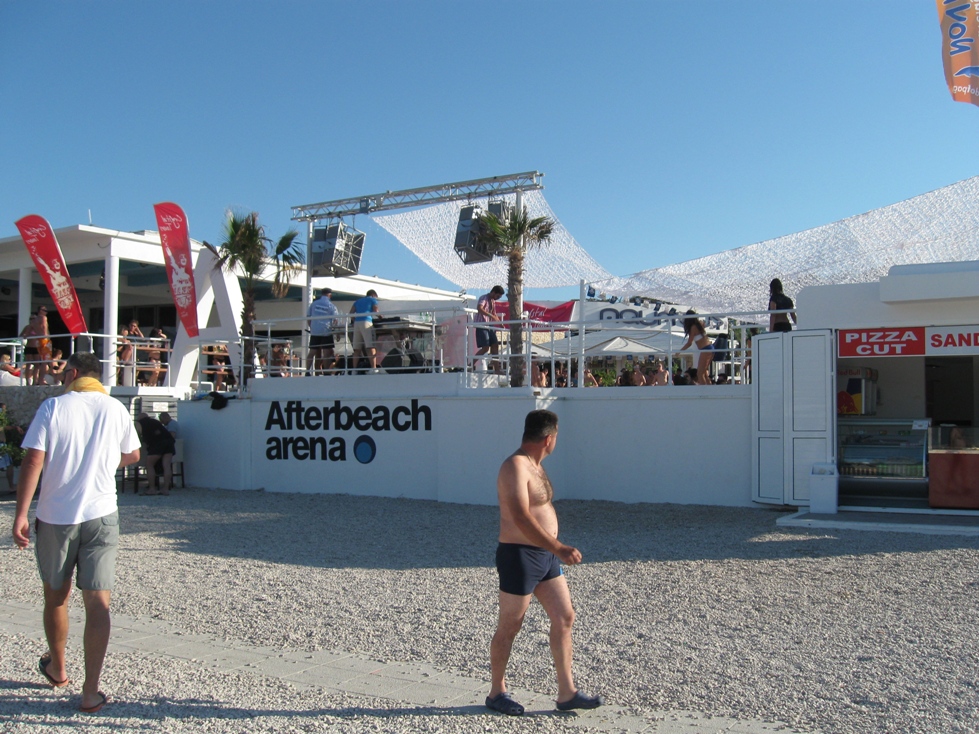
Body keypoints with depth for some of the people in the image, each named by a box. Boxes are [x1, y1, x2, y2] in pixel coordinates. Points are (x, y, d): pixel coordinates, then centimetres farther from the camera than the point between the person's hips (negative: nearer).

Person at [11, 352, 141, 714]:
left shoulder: (52, 406, -5)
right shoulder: (115, 409, 1)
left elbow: (33, 460, -12)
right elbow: (132, 456, 14)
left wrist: (20, 515, -9)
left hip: (55, 516, 0)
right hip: (101, 515, 1)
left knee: (56, 596, 19)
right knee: (98, 602, 1)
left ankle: (57, 669, 38)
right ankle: (91, 691, -2)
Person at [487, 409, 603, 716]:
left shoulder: (534, 466, 11)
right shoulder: (515, 467, -20)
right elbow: (521, 518, -31)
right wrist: (560, 549, -35)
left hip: (545, 555, 9)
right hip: (520, 556, -9)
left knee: (565, 618, 9)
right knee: (509, 627, 5)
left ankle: (567, 693, 17)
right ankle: (497, 693, 21)